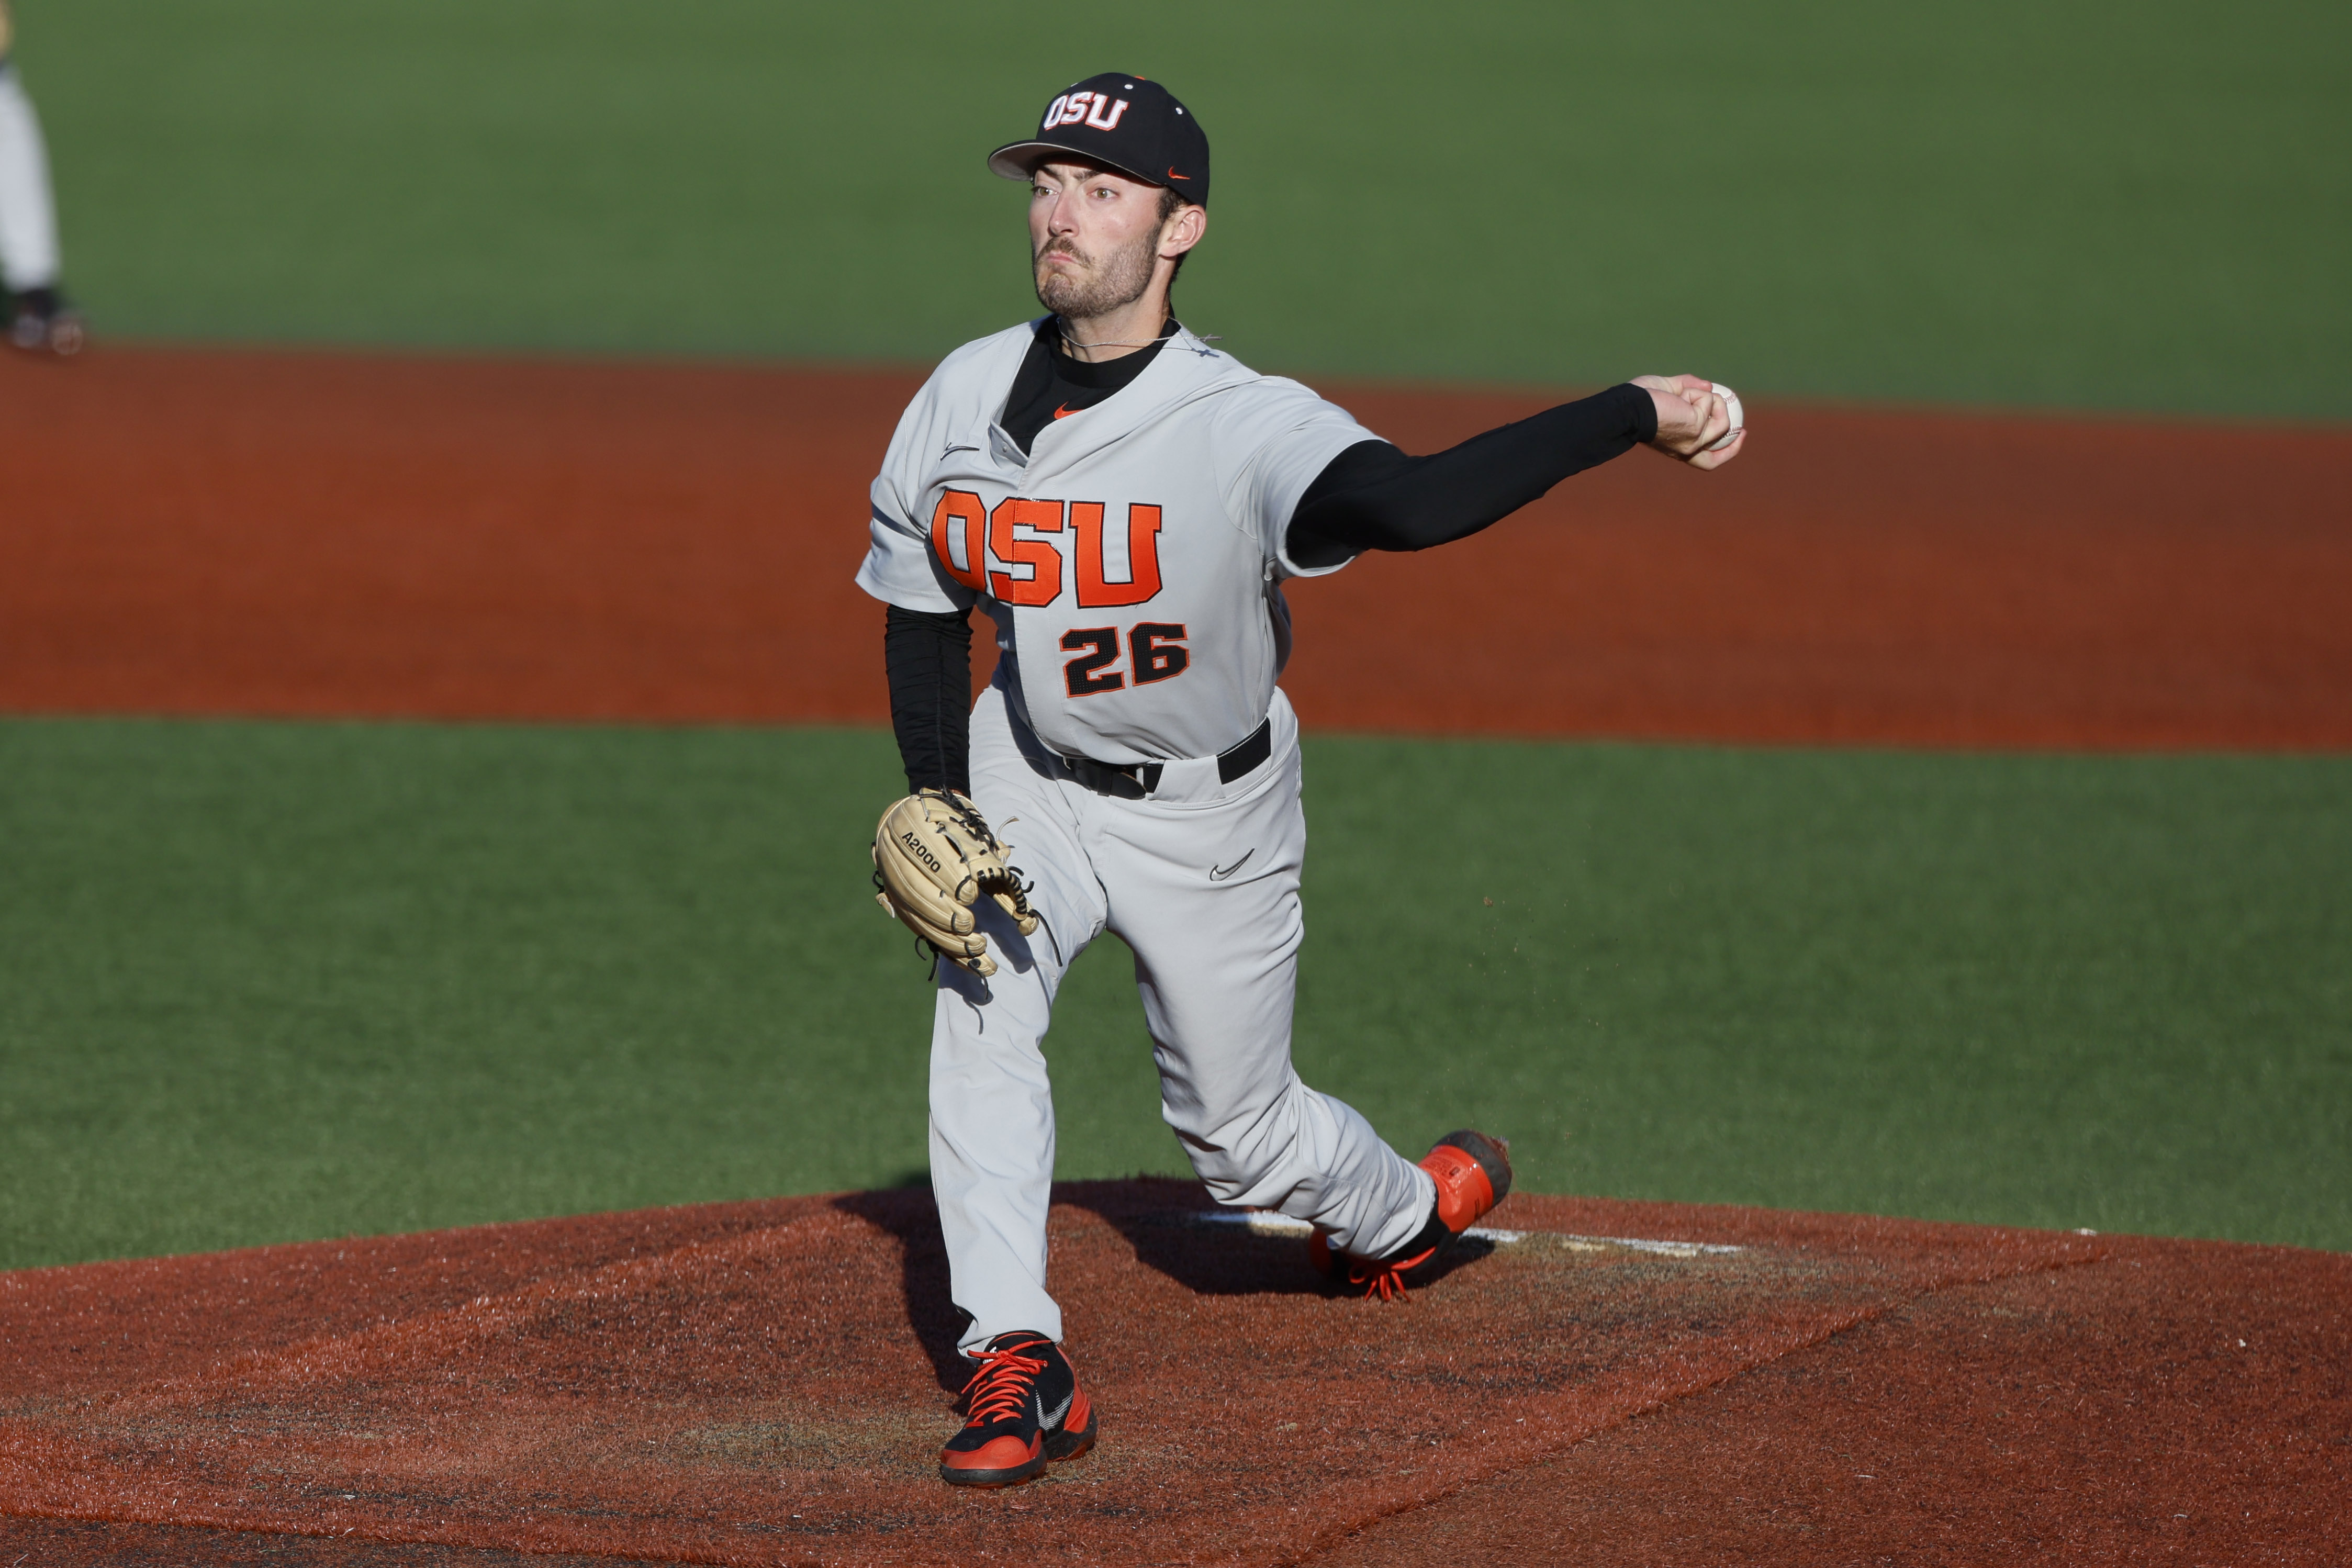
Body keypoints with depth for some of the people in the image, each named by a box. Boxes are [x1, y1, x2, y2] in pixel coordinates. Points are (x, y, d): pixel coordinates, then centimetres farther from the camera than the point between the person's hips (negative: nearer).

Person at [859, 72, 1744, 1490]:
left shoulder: (1247, 427, -31)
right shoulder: (966, 399, -14)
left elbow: (1408, 503, -51)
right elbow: (922, 609, 0)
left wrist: (1638, 414, -60)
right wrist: (935, 806, -12)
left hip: (1210, 811, -3)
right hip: (1028, 775, 3)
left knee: (1238, 1130, 9)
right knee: (982, 1006, -22)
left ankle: (1408, 1208, 44)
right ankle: (1020, 1372, -18)